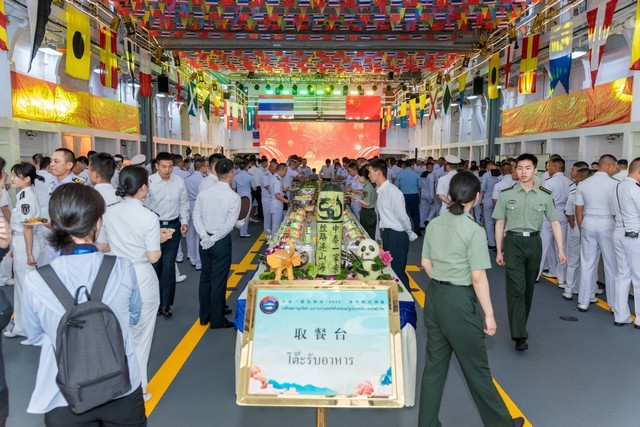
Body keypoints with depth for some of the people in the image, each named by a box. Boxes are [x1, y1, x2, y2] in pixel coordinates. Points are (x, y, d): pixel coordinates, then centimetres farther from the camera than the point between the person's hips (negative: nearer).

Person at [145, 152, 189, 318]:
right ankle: (156, 302, 24)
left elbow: (184, 203, 7)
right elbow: (144, 206, -8)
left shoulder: (179, 181, -2)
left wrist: (184, 221, 0)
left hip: (173, 226, 1)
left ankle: (166, 303, 13)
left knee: (169, 265, 3)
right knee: (155, 265, 9)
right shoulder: (149, 182, -12)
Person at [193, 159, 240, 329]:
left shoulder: (203, 193, 0)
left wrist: (205, 236, -7)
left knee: (205, 277, 17)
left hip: (204, 240, 5)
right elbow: (230, 224, -19)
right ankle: (216, 319, 16)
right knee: (218, 279, 5)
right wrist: (214, 239, -12)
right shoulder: (233, 197, -14)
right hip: (221, 242, -5)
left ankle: (205, 315, 30)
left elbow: (196, 216, -3)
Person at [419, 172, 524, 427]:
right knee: (476, 367, 11)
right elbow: (478, 277, -17)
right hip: (459, 302, -6)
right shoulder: (474, 230, -16)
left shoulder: (434, 224, 2)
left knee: (434, 364, 16)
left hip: (433, 297, 6)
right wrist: (489, 314, -10)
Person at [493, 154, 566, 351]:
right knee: (516, 287, -9)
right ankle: (519, 335, -7)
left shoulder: (545, 196, 3)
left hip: (534, 242, 2)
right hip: (513, 241, -2)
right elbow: (500, 224, 4)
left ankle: (520, 325, 30)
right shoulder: (506, 194, 0)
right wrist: (499, 251, 3)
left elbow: (554, 223, 5)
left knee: (529, 287, 12)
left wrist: (560, 250, -1)